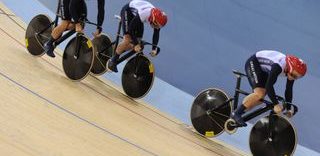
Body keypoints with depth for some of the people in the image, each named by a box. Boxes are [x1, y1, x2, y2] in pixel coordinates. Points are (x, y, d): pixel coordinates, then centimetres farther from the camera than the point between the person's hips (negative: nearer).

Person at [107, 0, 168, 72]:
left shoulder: (158, 18, -24)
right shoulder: (143, 14, -43)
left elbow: (156, 34, -9)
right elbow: (131, 28, -33)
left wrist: (154, 48, -16)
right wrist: (136, 44, -32)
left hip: (136, 13, 6)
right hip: (128, 10, -6)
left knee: (137, 41, -1)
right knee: (127, 39, -20)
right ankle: (112, 61, -8)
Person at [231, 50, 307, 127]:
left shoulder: (293, 71, -14)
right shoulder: (278, 66, -37)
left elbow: (288, 90, -4)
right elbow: (269, 85, -39)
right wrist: (276, 104, -40)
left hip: (263, 70, 8)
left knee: (261, 98, 0)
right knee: (260, 94, -24)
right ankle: (236, 113, -17)